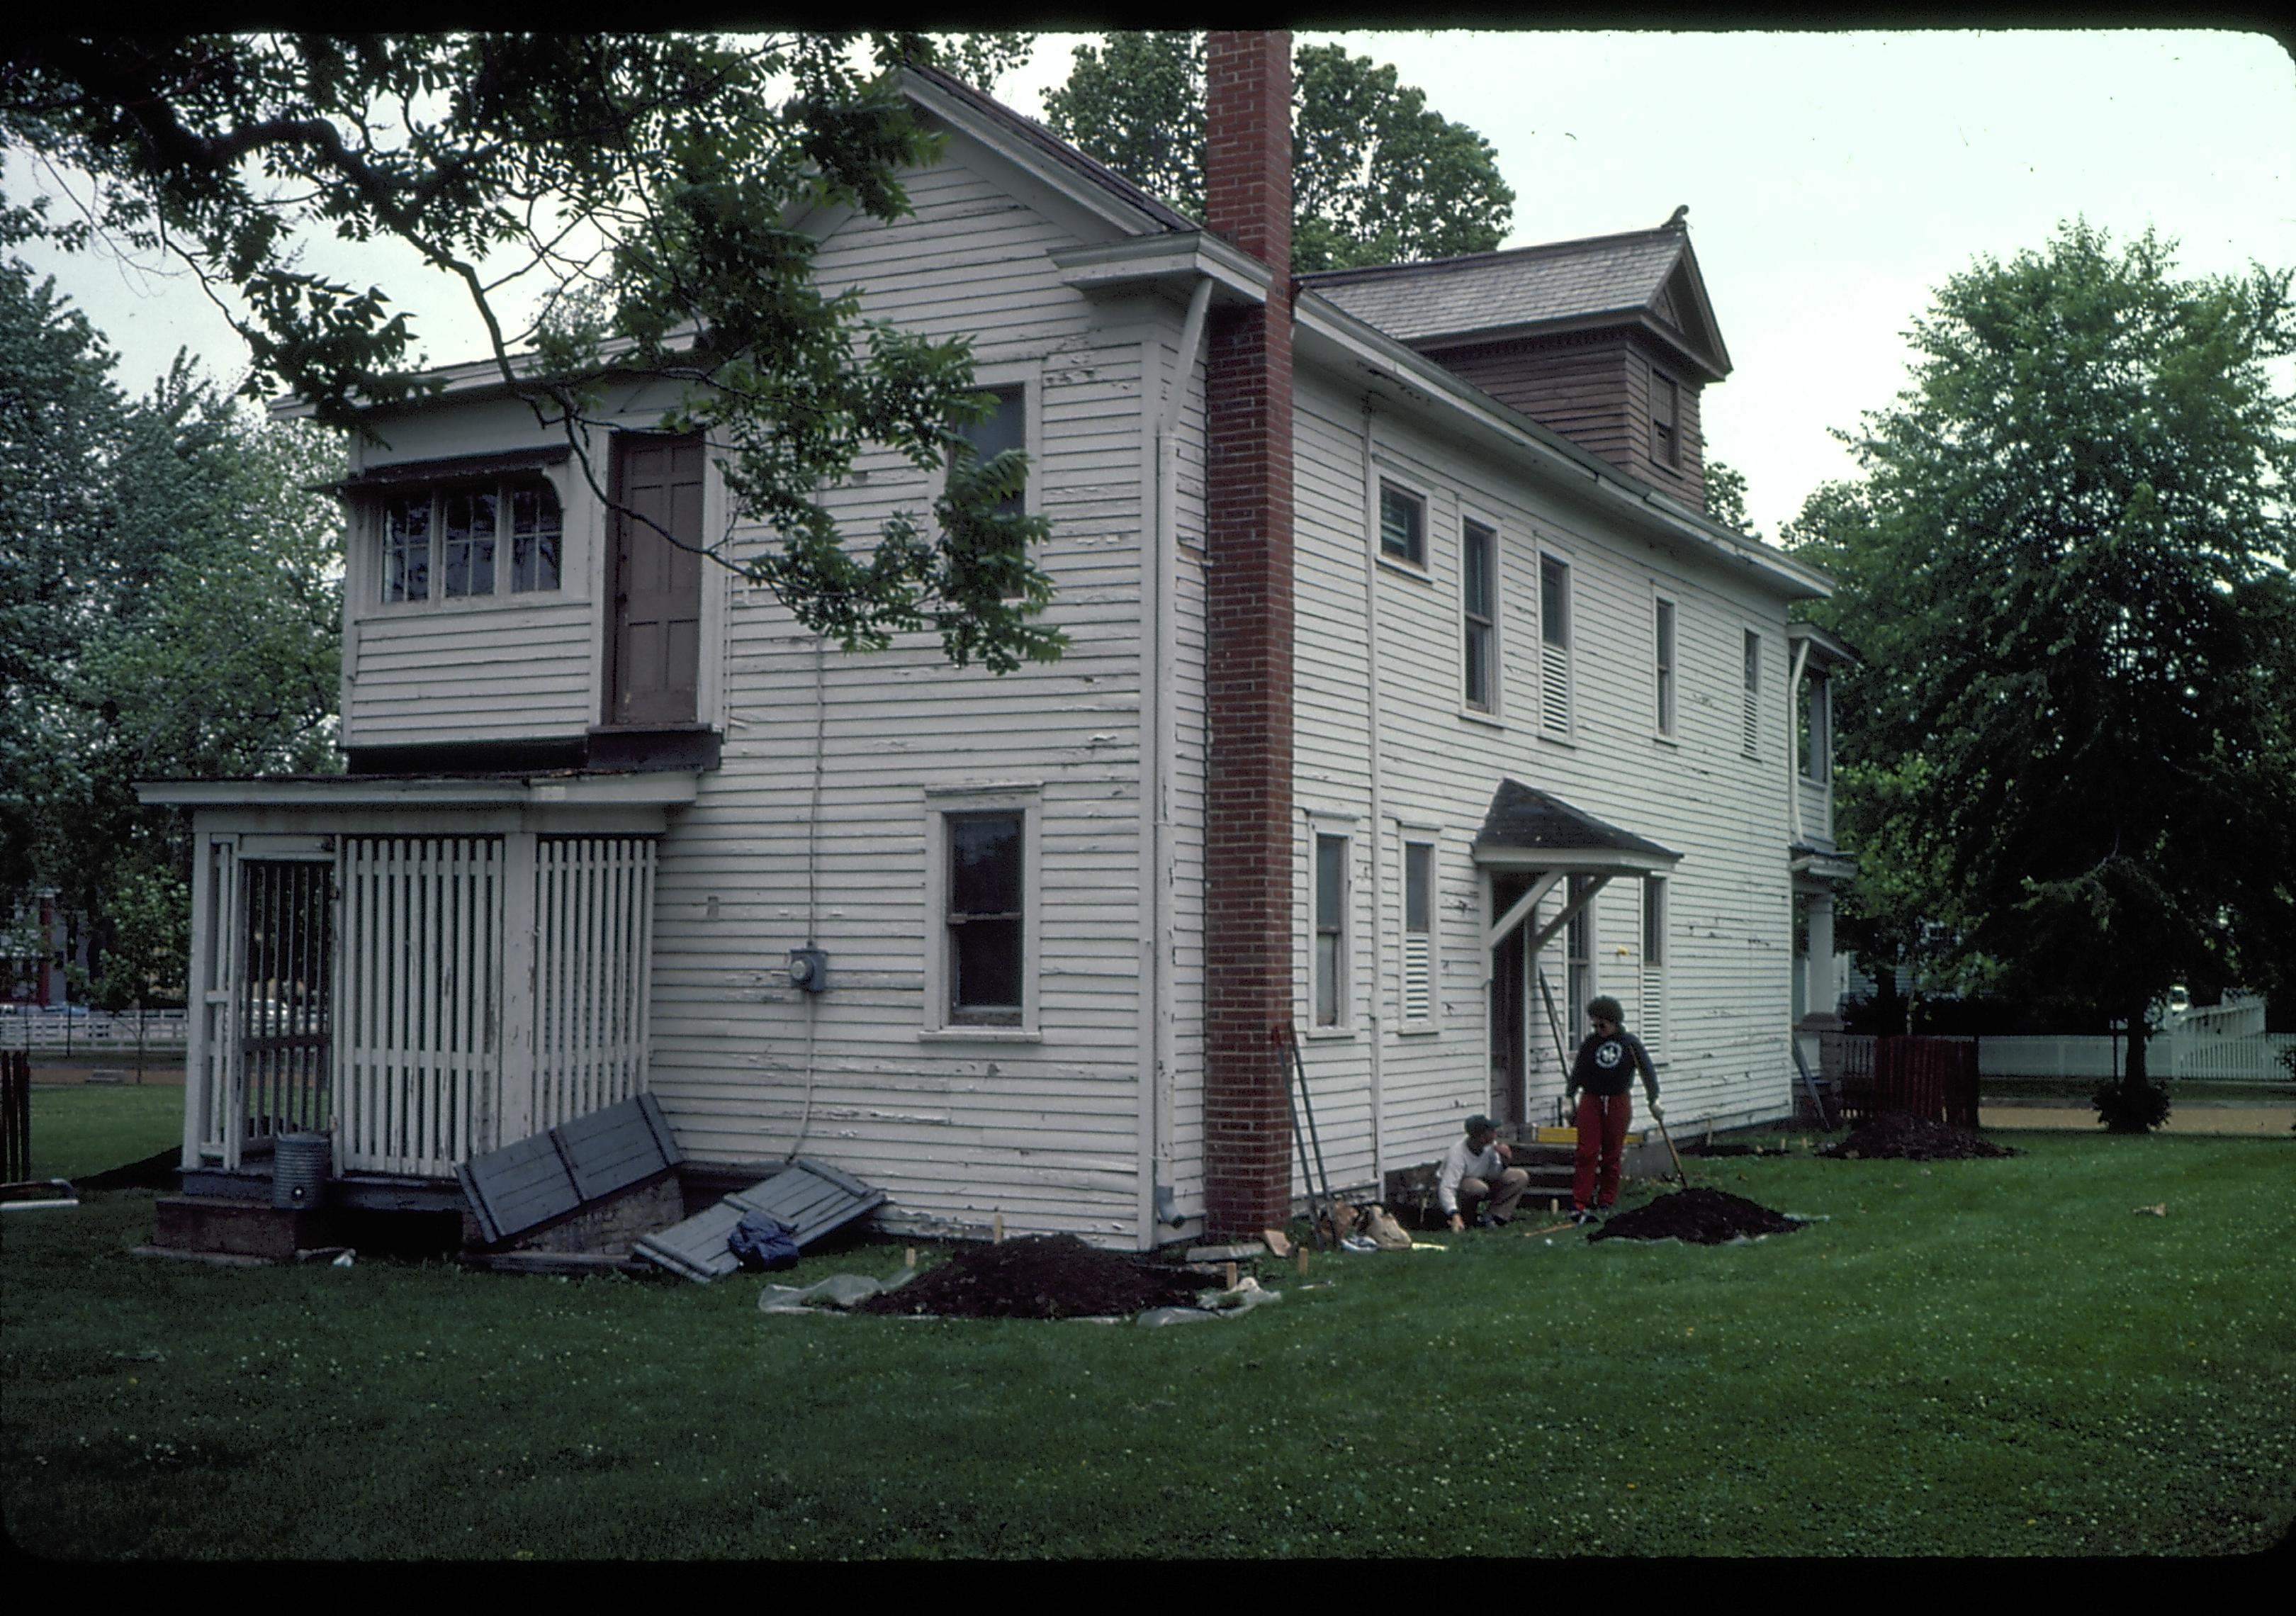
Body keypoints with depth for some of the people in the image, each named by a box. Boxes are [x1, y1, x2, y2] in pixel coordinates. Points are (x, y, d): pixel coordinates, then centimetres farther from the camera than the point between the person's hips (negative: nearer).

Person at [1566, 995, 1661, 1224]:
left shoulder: (1630, 1043, 0)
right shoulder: (1590, 1043, 6)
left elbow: (1647, 1072, 1)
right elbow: (1577, 1073, 12)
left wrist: (1654, 1101, -5)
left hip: (1618, 1102, -1)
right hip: (1591, 1102, 1)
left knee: (1612, 1155, 4)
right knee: (1587, 1153, -6)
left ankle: (1605, 1202, 14)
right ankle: (1579, 1203, -7)